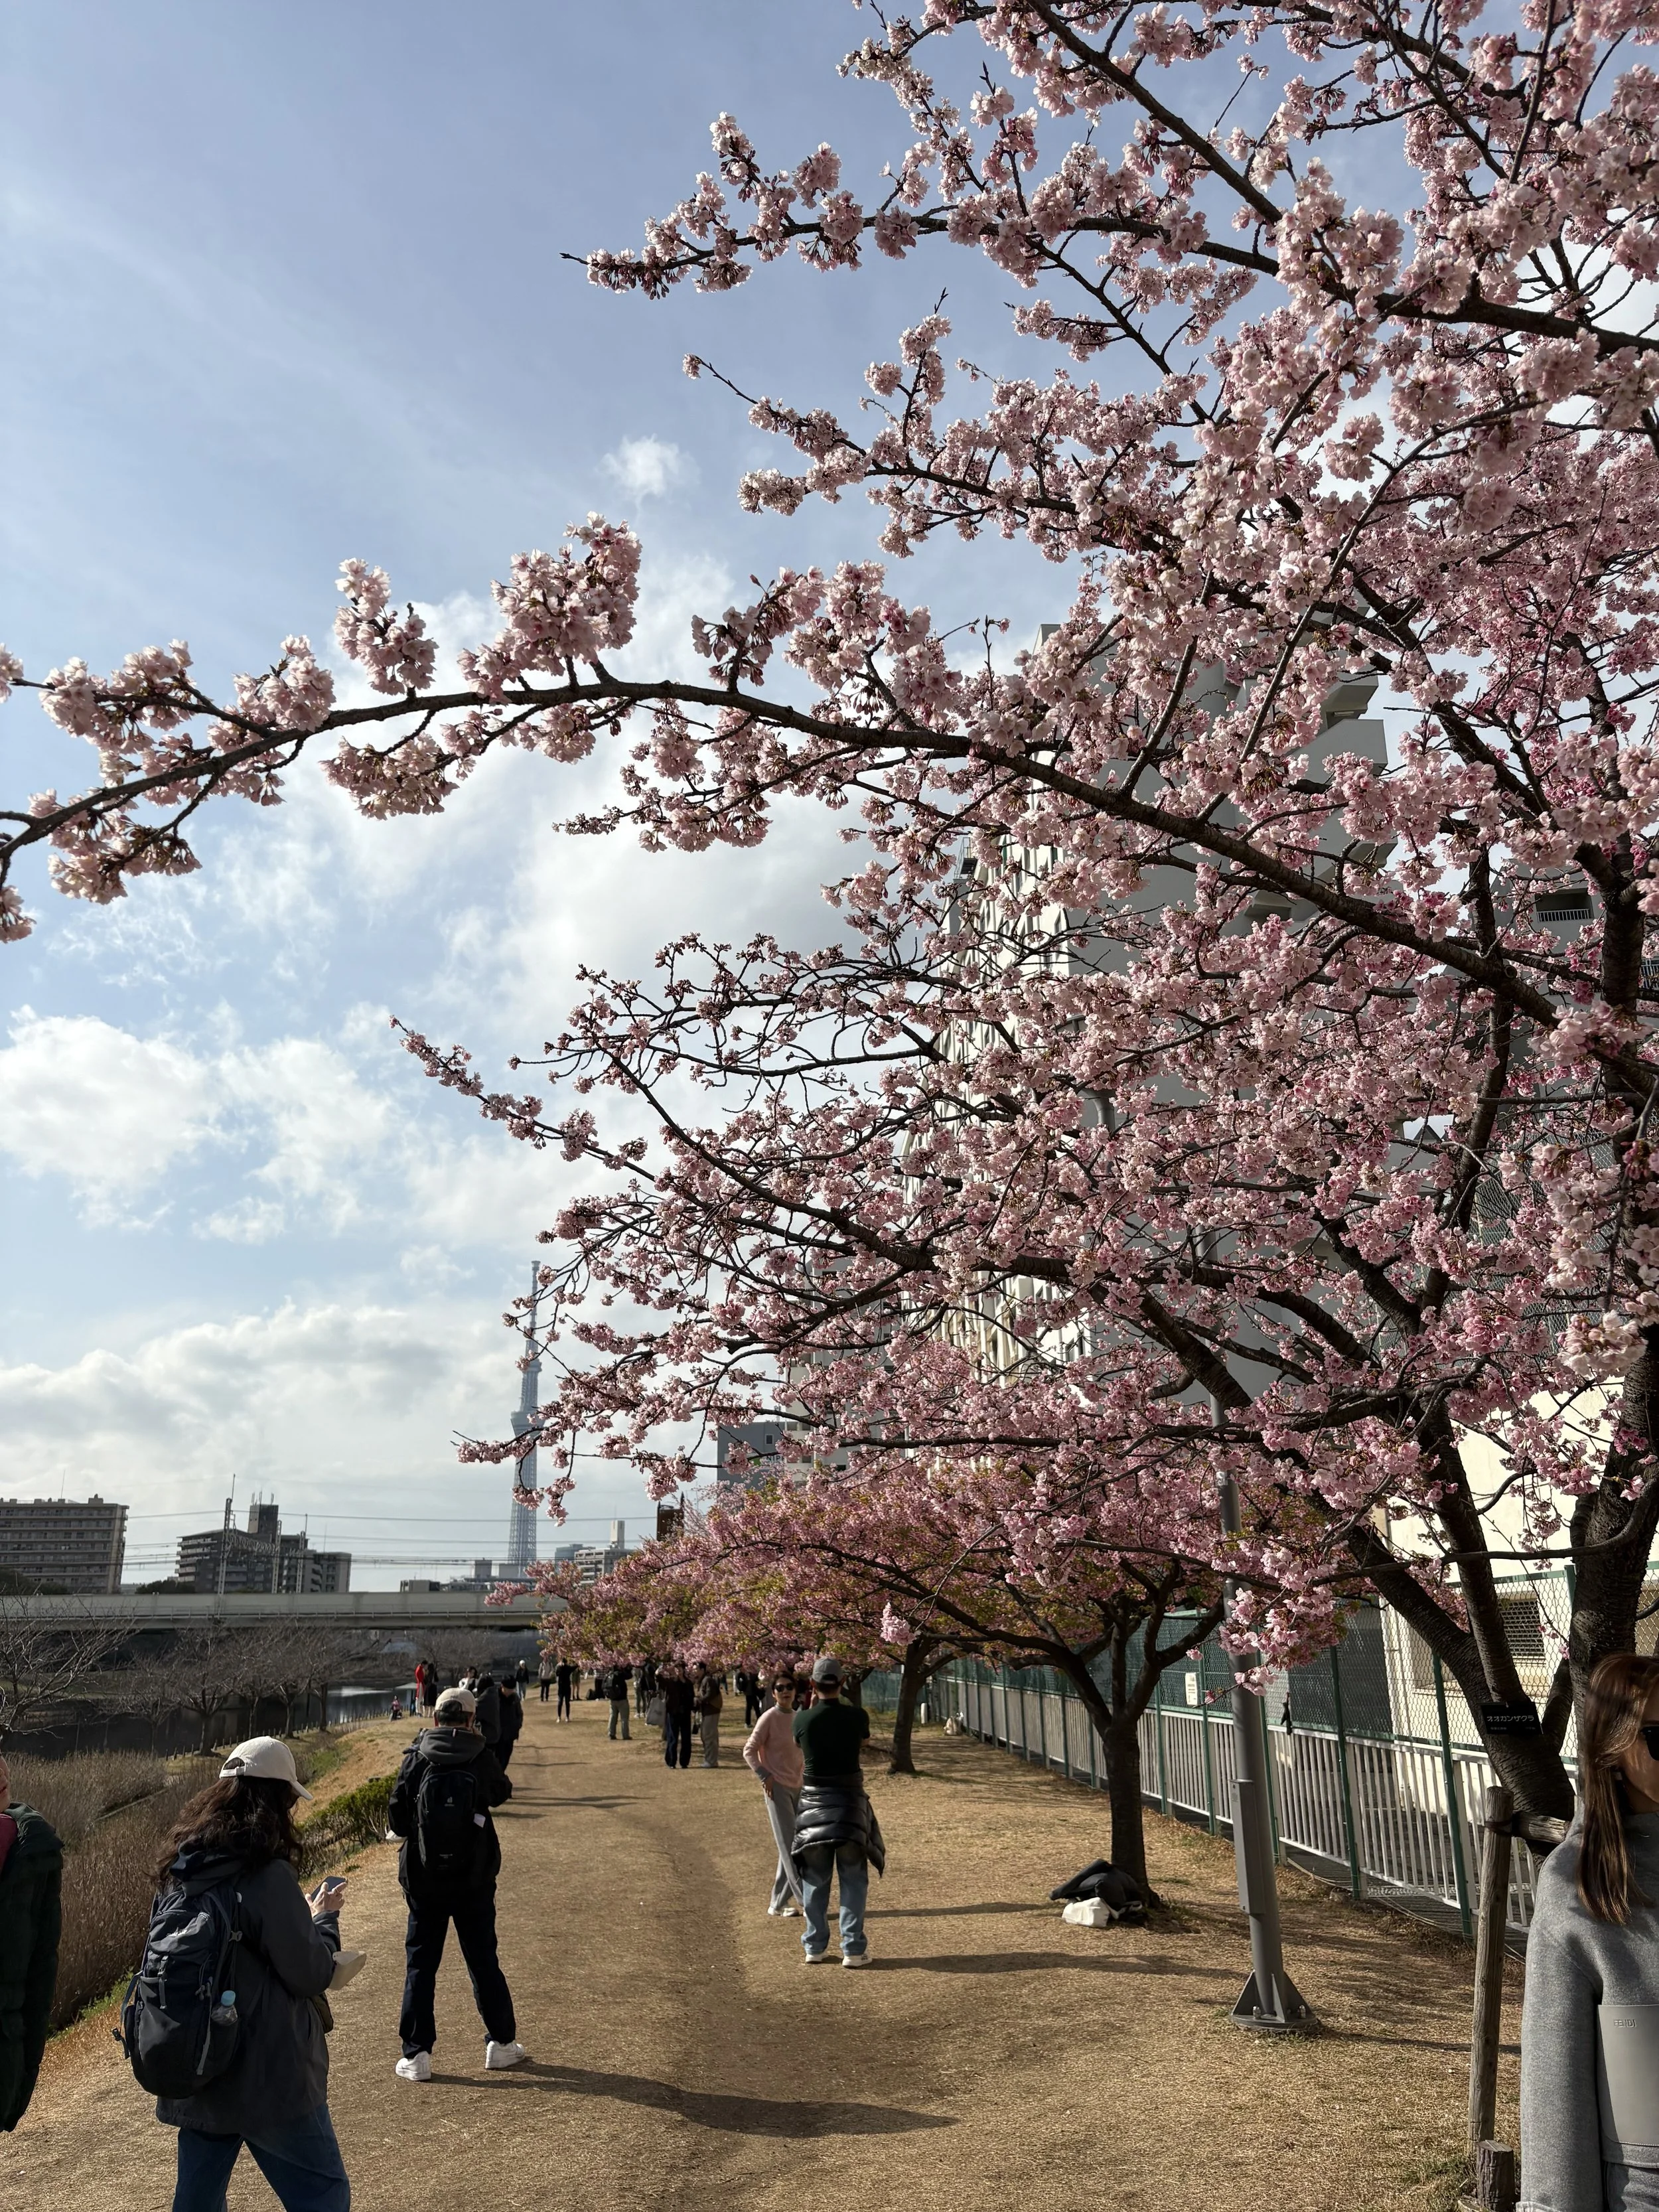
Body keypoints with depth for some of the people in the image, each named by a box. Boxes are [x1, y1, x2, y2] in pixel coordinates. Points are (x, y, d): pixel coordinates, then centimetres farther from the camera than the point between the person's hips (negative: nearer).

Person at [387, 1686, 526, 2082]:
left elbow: (397, 1822, -7)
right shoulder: (482, 1758, -7)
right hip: (475, 1879, 1)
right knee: (483, 1960, 13)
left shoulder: (416, 1759, -8)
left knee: (421, 1964, 10)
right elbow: (502, 1793, 13)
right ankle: (502, 2043, 21)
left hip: (423, 1880, 0)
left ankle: (416, 2055, 10)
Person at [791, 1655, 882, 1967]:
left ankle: (814, 1946, 20)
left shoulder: (802, 1719, -8)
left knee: (815, 1880, 14)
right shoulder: (857, 1716, -10)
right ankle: (853, 1949, 7)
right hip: (849, 1801, -1)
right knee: (853, 1880, 7)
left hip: (813, 1803, 1)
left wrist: (813, 1706, 14)